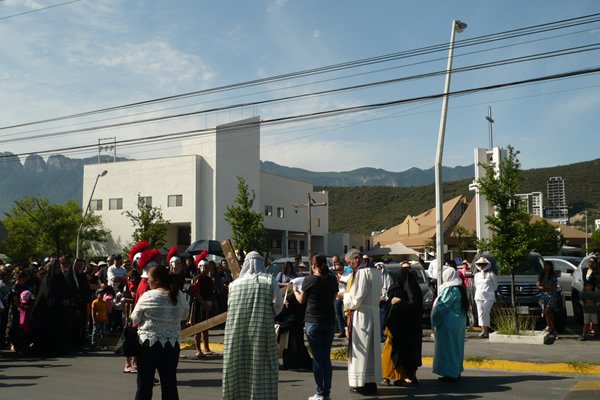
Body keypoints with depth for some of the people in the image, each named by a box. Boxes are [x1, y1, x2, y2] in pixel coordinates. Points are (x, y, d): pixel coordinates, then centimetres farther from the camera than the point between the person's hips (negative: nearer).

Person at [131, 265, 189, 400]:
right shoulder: (180, 296, -1)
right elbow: (184, 315, 13)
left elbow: (135, 319, -3)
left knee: (144, 384, 6)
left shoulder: (148, 296, -11)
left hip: (148, 343, -3)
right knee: (170, 383, 10)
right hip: (172, 343, 3)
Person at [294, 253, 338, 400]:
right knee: (327, 358, 11)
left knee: (317, 358, 4)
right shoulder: (332, 280, 1)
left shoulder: (309, 280, -10)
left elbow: (301, 300, 3)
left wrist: (295, 291, 21)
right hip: (330, 322, 4)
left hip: (313, 322, -4)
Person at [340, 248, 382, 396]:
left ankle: (362, 382, 1)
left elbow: (357, 297, -19)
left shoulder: (361, 272, -15)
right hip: (374, 312, 9)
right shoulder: (375, 272, 14)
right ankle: (372, 381, 19)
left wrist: (344, 296, -2)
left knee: (360, 348, -2)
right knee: (372, 348, 12)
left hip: (362, 315, -9)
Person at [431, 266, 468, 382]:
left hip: (449, 323, -9)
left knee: (447, 346, -1)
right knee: (455, 346, 16)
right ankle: (456, 371, 25)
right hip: (459, 322, 9)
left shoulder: (451, 290, -19)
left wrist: (434, 319, -4)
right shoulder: (459, 289, 9)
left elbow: (442, 306, -18)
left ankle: (450, 374, 3)